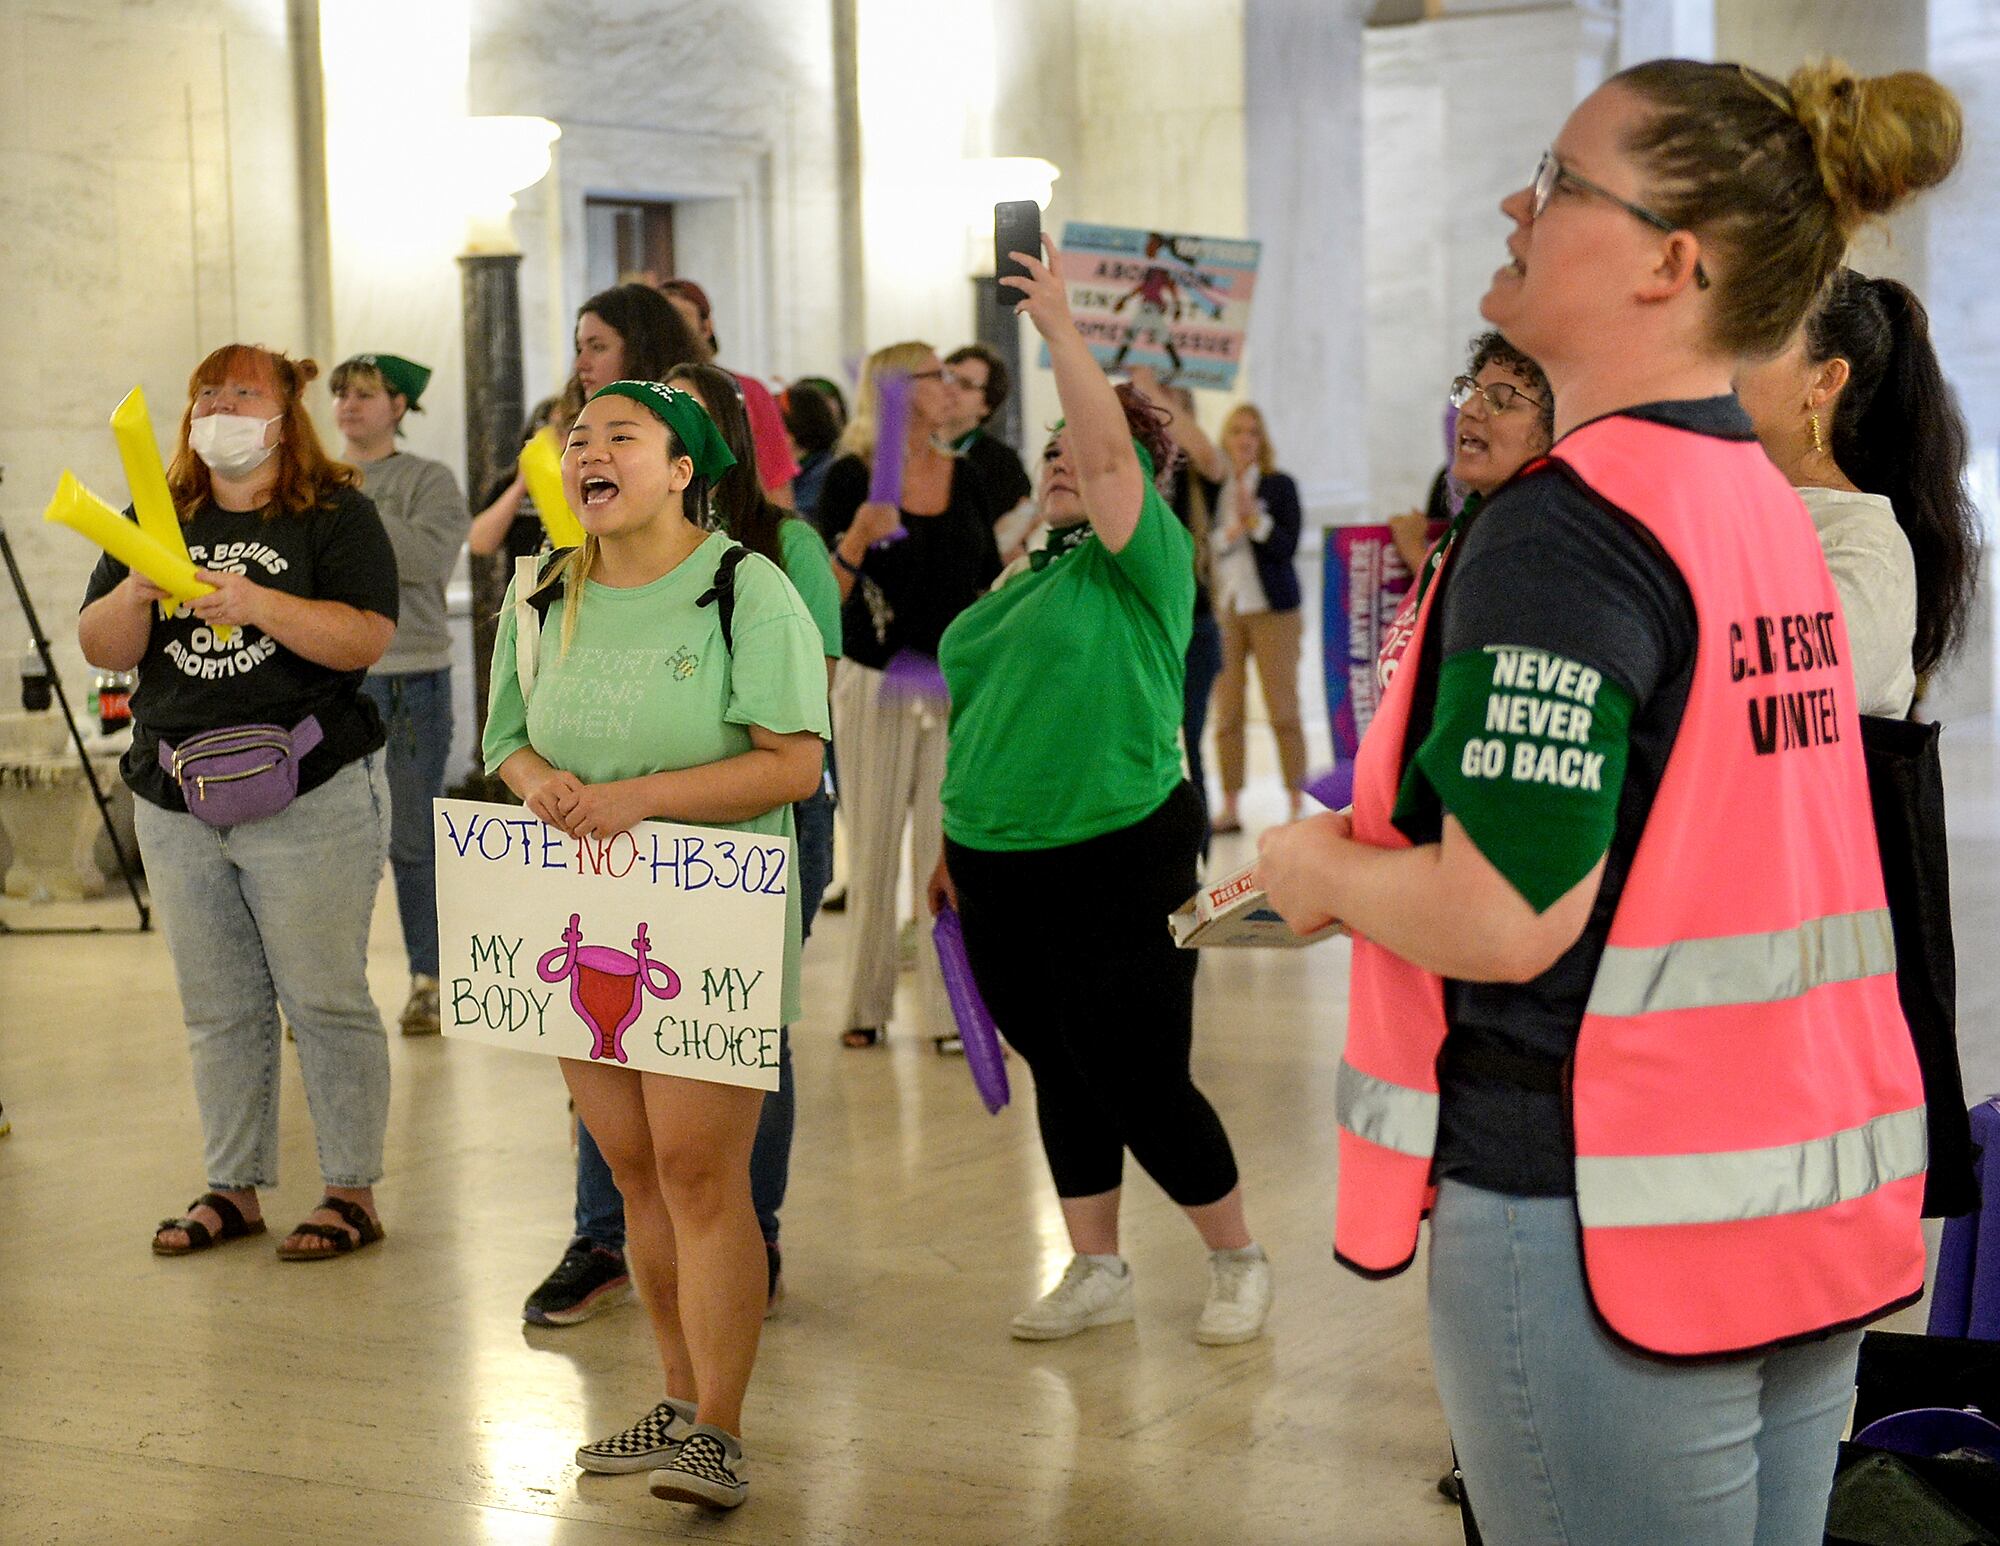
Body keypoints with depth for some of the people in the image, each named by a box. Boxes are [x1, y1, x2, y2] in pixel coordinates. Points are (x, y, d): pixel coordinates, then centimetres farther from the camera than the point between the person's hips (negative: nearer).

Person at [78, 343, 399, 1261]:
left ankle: (353, 1192, 8)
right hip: (177, 804, 5)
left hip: (308, 801, -5)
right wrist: (138, 591, -13)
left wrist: (254, 601, -22)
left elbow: (365, 639, -14)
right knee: (217, 1010, 11)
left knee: (325, 1001, -2)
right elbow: (100, 649, 7)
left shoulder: (336, 514, -1)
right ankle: (233, 1189, 21)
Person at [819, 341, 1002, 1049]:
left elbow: (989, 585, 14)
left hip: (955, 688, 3)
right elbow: (827, 595, -7)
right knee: (873, 848, 5)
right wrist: (857, 538, -23)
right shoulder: (852, 477, -5)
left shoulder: (966, 477, 8)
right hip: (874, 684, -3)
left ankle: (949, 1006, 4)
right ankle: (866, 1004, 15)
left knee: (948, 847, 1)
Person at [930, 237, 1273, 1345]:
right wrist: (955, 837, 18)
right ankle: (1096, 1273, 25)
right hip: (999, 865, 7)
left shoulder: (1145, 561, -6)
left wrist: (1060, 326, -26)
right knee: (1058, 1073, 13)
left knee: (1140, 1080, -3)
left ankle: (1237, 1262, 17)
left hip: (1117, 860, -7)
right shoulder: (1022, 576, 14)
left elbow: (1110, 447, -24)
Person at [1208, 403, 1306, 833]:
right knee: (1226, 712, 0)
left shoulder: (1279, 485, 3)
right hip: (1224, 608, 2)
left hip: (1271, 608, -2)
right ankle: (1230, 807, 5)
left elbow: (1287, 545, -5)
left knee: (1283, 709, -3)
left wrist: (1255, 519, -16)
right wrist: (1228, 534, -11)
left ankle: (1296, 804, -1)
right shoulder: (1213, 488, 9)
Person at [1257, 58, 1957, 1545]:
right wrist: (1389, 852, 14)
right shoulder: (1771, 514, 10)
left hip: (1603, 1219, -9)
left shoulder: (1563, 530, -19)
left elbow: (1502, 920, -23)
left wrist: (1324, 873, -4)